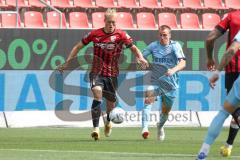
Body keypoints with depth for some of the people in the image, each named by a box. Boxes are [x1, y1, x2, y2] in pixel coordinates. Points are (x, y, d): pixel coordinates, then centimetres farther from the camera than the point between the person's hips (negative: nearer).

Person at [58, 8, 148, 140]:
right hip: (96, 72, -1)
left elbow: (133, 48, -7)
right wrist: (67, 63, 7)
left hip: (112, 74, 1)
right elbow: (78, 46, 9)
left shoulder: (120, 35, -5)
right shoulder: (95, 34, -1)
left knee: (110, 102, 10)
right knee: (97, 93, -27)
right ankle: (96, 128, -28)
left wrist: (140, 58, -29)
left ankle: (108, 122, 46)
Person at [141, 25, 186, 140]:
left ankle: (160, 126, 45)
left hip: (170, 83, 0)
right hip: (155, 81, 0)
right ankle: (145, 128, -38)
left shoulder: (175, 46, -5)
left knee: (165, 110, 11)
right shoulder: (153, 46, 2)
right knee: (148, 99, -29)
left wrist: (173, 70, -36)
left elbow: (182, 63, -16)